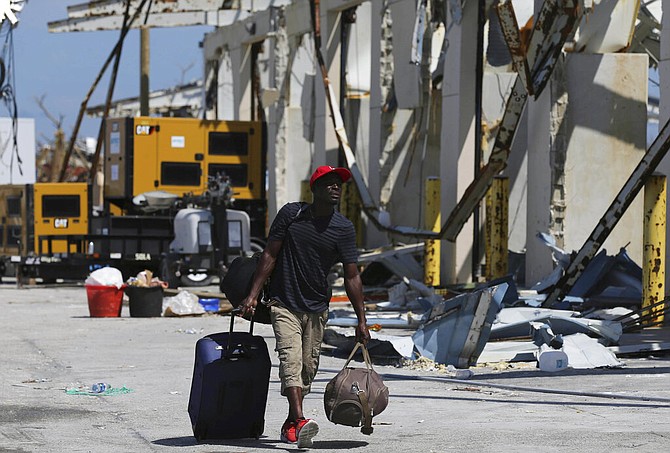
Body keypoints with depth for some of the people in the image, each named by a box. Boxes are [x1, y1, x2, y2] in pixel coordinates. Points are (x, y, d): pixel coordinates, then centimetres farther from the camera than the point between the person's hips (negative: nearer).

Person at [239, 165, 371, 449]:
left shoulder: (343, 228, -2)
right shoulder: (291, 214, -5)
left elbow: (352, 277, -2)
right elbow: (270, 255, 0)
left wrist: (361, 321, -4)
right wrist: (253, 295, -5)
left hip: (317, 308, 3)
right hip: (284, 305, -3)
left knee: (307, 368, 7)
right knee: (291, 359, -19)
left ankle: (290, 425, 23)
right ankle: (300, 422, -33)